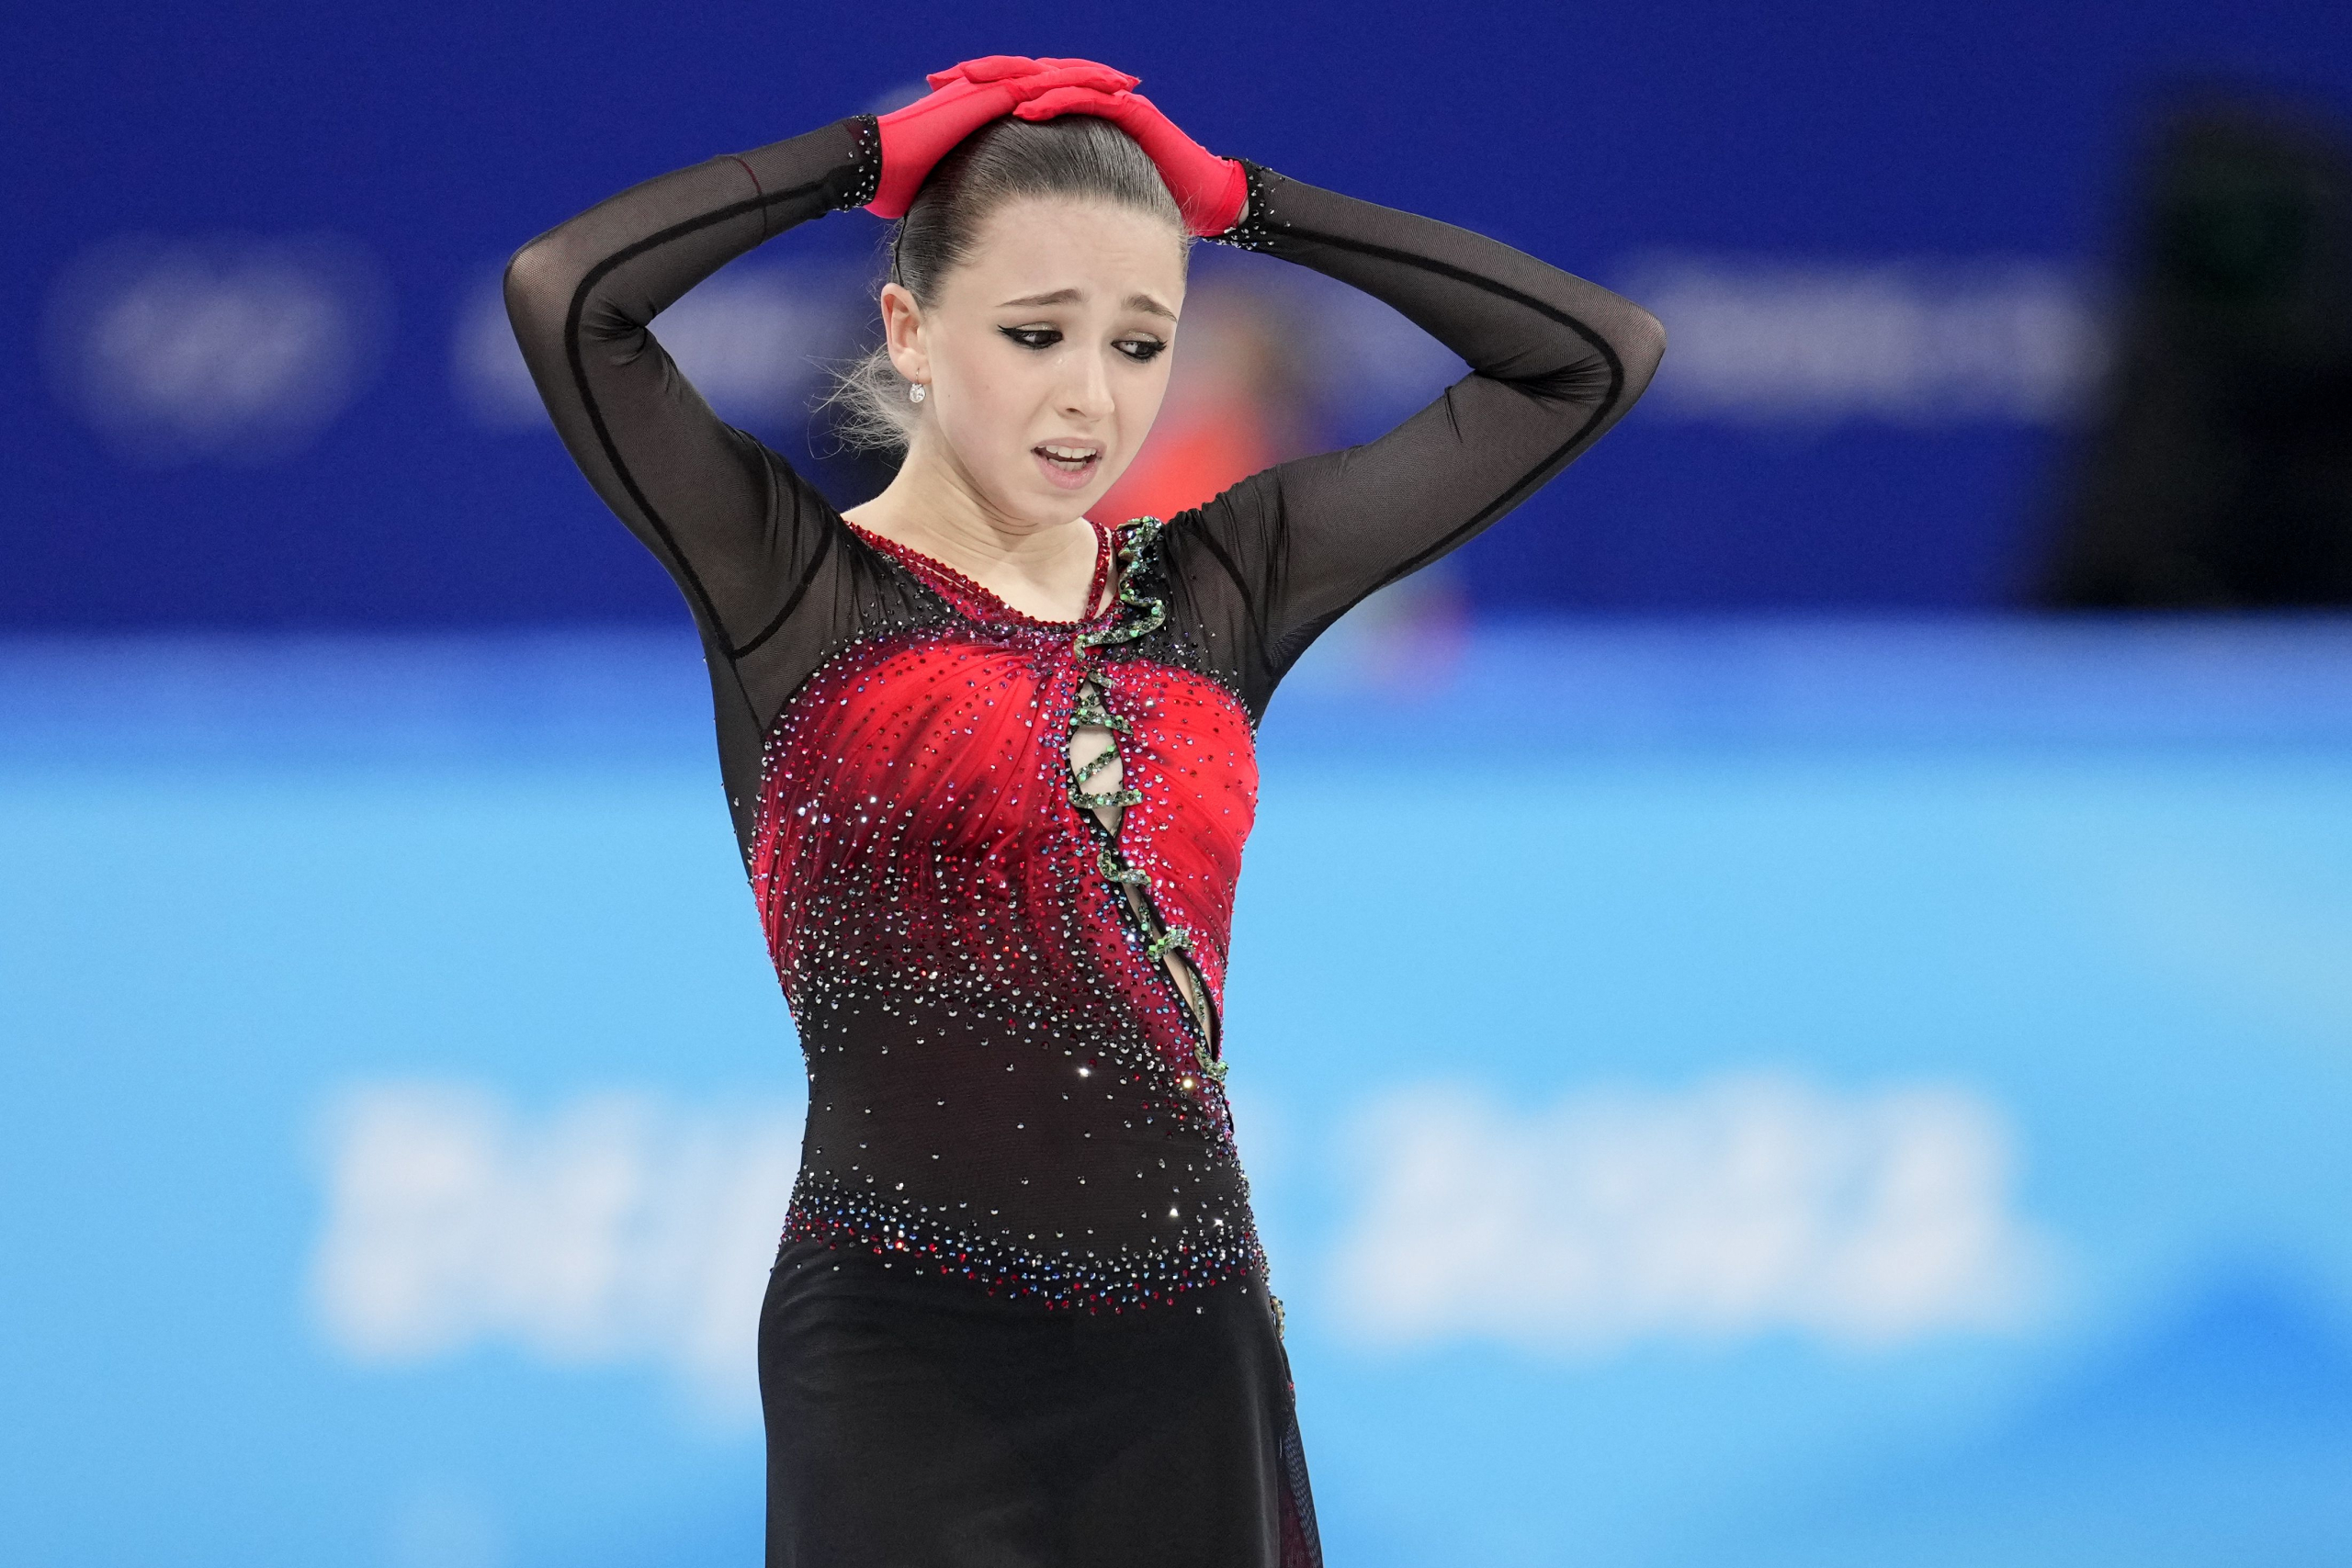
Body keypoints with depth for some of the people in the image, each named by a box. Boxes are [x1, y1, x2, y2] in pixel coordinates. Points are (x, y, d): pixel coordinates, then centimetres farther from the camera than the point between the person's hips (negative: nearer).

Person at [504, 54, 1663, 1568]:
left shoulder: (1216, 590, 10)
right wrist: (881, 156, -4)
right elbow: (565, 294, -17)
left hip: (1198, 1349, 4)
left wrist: (1231, 198, 9)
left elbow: (1598, 355, 12)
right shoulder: (798, 591, -1)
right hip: (913, 1354, -4)